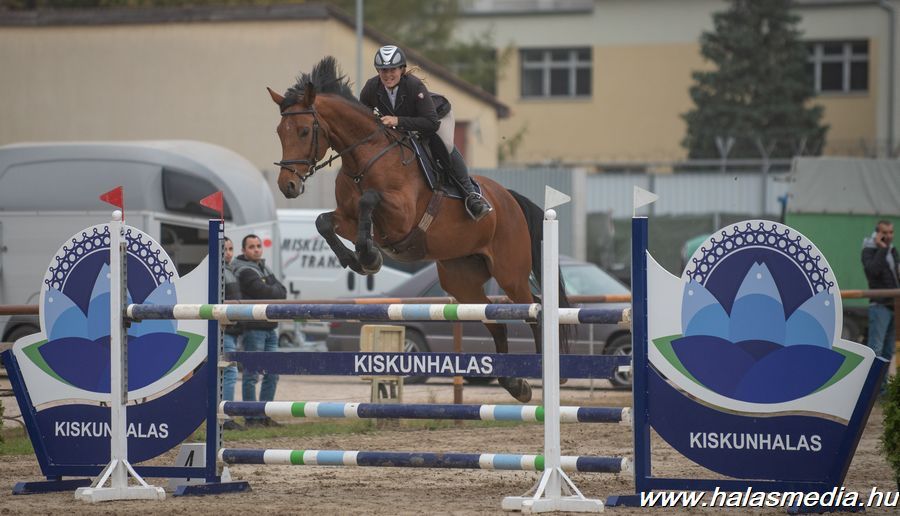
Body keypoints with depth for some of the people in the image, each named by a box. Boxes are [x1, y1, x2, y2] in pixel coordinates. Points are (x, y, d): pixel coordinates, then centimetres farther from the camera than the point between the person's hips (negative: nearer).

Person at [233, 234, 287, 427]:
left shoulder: (264, 268, 19)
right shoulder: (245, 271, -9)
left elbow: (282, 291, 9)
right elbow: (265, 292, -20)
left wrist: (271, 291, -8)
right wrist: (276, 290, -1)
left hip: (270, 328, 9)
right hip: (254, 328, -9)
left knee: (272, 374, 11)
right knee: (252, 375, -6)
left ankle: (264, 415, 18)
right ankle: (251, 417, -3)